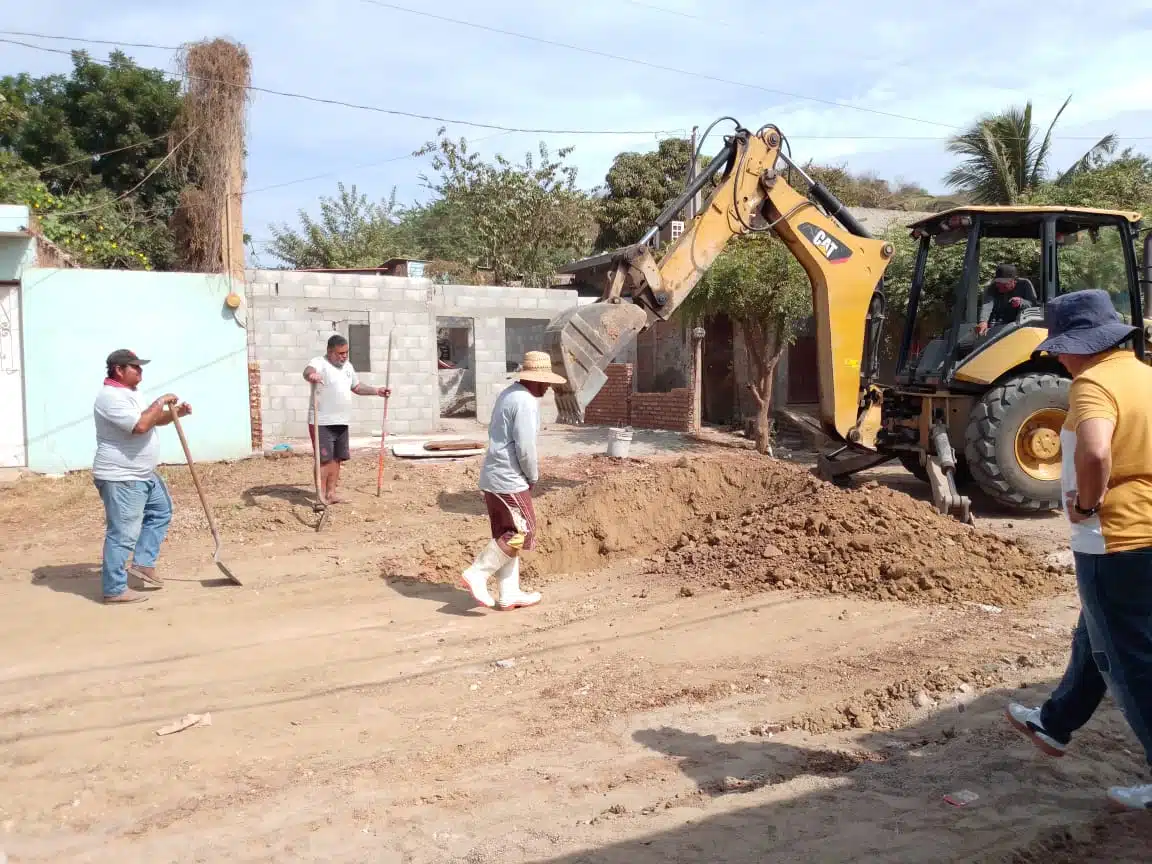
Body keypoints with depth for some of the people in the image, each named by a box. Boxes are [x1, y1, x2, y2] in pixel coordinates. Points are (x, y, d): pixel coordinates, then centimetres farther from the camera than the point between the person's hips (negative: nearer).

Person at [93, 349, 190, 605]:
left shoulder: (130, 393, 13)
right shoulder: (111, 397, -20)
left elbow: (154, 420, 23)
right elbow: (141, 425, -32)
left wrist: (176, 412, 4)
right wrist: (161, 403, -18)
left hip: (143, 474, 11)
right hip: (120, 479, -11)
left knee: (160, 511, 23)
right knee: (122, 534, -6)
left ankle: (143, 564, 25)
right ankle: (114, 590, 2)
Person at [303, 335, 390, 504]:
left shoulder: (347, 366, 14)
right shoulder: (320, 363, -12)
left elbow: (357, 387, 28)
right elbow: (308, 371, -36)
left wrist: (377, 391, 20)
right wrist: (311, 375, -59)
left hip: (342, 422, 8)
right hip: (322, 422, -8)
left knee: (337, 458, 11)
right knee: (324, 459, -8)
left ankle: (331, 494, 20)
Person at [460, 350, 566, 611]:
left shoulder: (508, 394, 15)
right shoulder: (526, 402, -16)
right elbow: (525, 447, -21)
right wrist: (533, 477, -4)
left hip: (493, 476, 10)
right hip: (509, 480, -10)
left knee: (507, 535, 12)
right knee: (522, 533, -4)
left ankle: (508, 594, 16)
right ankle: (478, 574, -6)